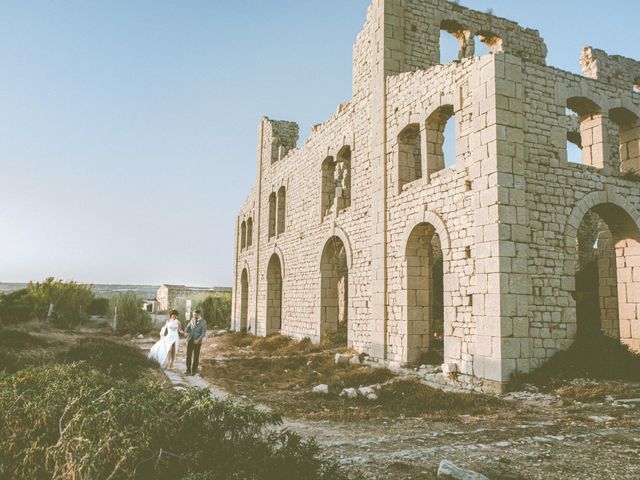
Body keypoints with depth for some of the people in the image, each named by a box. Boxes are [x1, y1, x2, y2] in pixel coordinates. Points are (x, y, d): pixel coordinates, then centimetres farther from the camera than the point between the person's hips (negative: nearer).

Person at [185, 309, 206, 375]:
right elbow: (188, 327, 16)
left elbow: (203, 333, -10)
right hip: (190, 340, 3)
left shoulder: (203, 322, -8)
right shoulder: (192, 320, 5)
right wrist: (186, 331, -7)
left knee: (196, 356, 6)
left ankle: (194, 370, 19)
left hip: (197, 341, -3)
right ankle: (188, 370, 8)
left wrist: (198, 340, -23)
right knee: (188, 355, 0)